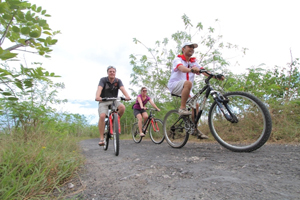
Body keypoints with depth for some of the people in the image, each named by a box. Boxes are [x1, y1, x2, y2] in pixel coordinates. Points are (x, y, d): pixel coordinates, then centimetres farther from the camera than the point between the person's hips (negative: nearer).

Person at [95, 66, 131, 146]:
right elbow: (99, 88, -27)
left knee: (122, 107, -29)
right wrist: (97, 97, -48)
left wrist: (127, 96, -42)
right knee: (102, 116, -24)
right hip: (104, 101, -2)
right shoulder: (103, 80, -9)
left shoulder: (118, 81, -4)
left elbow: (122, 88, -21)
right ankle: (101, 138, -13)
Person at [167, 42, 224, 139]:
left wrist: (216, 76, -21)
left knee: (196, 105, -4)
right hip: (174, 85, -6)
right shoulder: (178, 59, -6)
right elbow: (181, 68, -30)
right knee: (188, 83, -35)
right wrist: (192, 70, -51)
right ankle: (182, 108, -26)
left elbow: (203, 71, -4)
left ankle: (194, 129, 8)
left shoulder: (193, 62, 11)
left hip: (185, 89, 7)